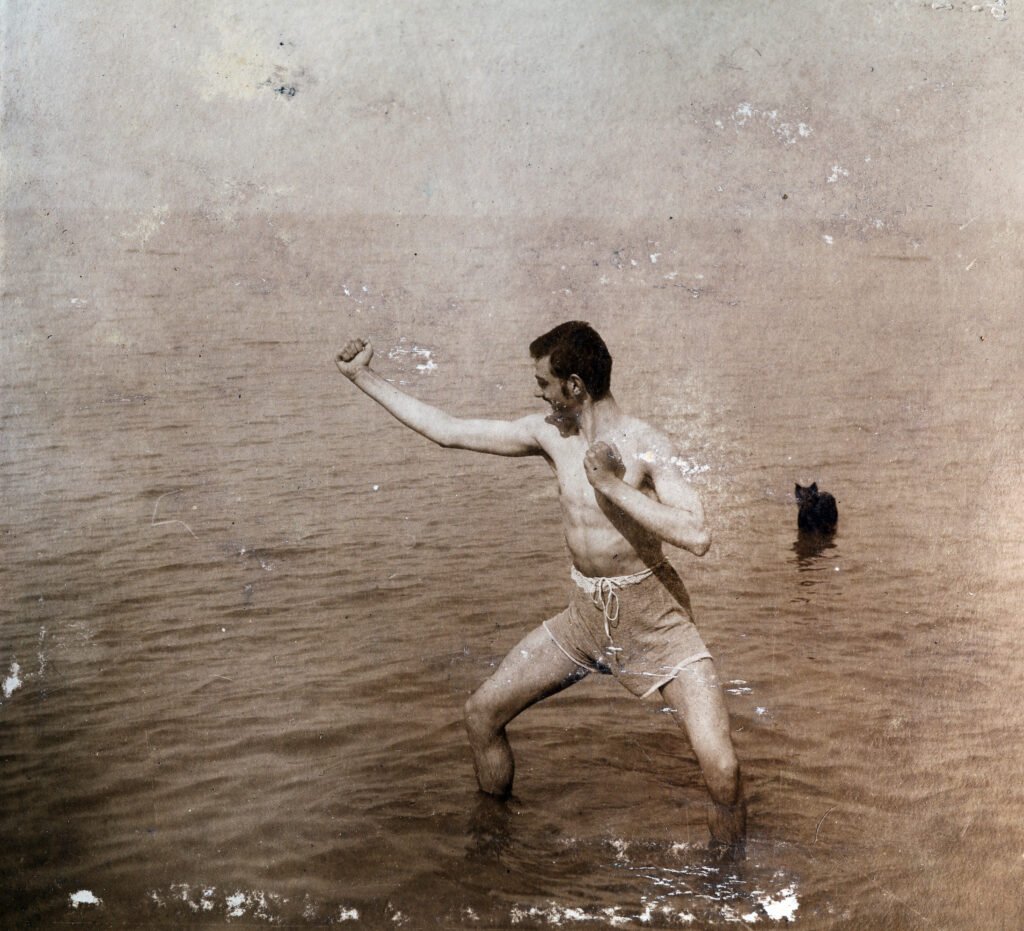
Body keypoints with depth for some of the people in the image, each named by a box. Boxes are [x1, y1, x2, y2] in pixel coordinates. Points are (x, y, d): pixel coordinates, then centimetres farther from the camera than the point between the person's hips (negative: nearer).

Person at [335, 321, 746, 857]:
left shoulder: (645, 446, -17)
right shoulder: (550, 435, 0)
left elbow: (696, 537, -29)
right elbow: (447, 431, 5)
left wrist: (614, 485, -27)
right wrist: (363, 377, 8)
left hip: (650, 617, -6)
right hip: (584, 615, 6)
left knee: (720, 768, -17)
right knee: (482, 713, 9)